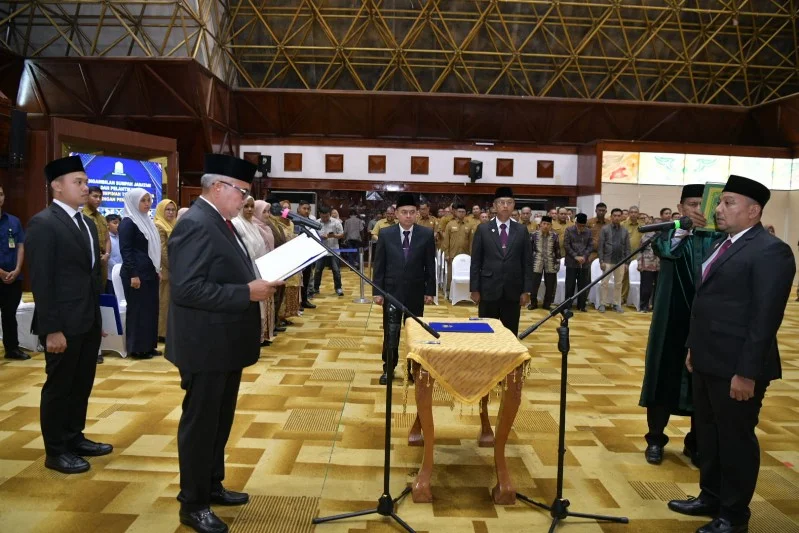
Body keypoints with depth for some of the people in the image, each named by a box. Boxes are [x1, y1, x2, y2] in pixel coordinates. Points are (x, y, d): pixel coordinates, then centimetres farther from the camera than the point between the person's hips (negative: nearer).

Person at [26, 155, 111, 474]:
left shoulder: (87, 223, 13)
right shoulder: (43, 224, -12)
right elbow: (41, 281, -16)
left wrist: (98, 316, 12)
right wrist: (52, 329, -18)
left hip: (89, 321, 7)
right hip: (64, 324, -7)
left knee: (82, 384, 16)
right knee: (59, 386, 6)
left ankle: (75, 438, 32)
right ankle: (56, 451, 20)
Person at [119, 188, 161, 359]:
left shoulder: (146, 221, 14)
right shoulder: (128, 222, -11)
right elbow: (125, 250, -15)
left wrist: (157, 269, 16)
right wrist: (133, 275, -20)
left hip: (149, 273, 8)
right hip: (136, 274, -8)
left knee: (150, 309, 10)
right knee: (138, 310, -1)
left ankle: (148, 345, 18)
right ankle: (137, 348, 8)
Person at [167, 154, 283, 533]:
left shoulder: (220, 222, 11)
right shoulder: (196, 224, -20)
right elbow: (187, 288, -27)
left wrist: (257, 281, 2)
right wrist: (247, 293, -25)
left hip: (225, 343, 10)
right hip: (206, 346, -10)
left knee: (220, 420, 21)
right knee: (200, 423, 5)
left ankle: (212, 486, 38)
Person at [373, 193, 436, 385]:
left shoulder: (427, 234, -4)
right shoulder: (385, 234, -3)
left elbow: (430, 265, 0)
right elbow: (379, 265, 0)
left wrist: (430, 291, -1)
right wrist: (377, 291, -3)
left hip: (416, 292, 0)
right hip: (391, 290, 0)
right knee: (390, 331, 9)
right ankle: (388, 368, 23)